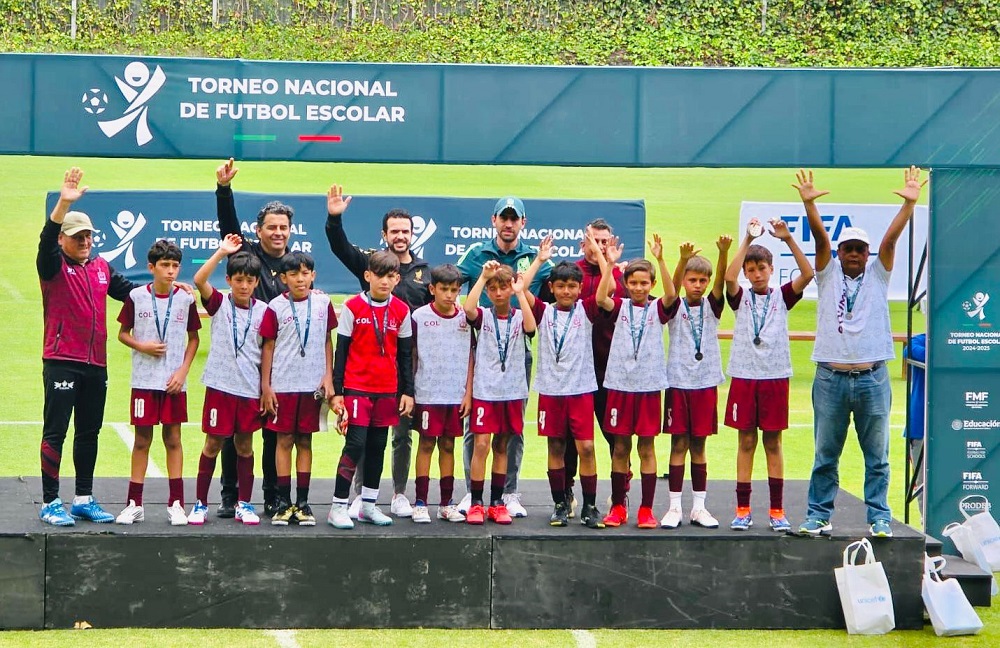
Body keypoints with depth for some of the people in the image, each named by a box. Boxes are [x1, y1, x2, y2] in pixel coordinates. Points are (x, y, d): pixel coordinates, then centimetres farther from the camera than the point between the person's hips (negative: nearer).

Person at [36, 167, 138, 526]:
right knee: (55, 432, -3)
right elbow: (46, 240, -24)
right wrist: (63, 203, -38)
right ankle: (50, 503, 1)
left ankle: (84, 500, 22)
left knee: (89, 433, 13)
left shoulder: (102, 267, 12)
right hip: (61, 362, -6)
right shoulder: (54, 265, -5)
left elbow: (130, 291, 21)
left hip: (96, 363, 6)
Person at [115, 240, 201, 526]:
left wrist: (183, 370, -3)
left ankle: (176, 504, 9)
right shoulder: (136, 297, -1)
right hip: (144, 380, 0)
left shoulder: (185, 299, 1)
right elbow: (123, 333, 6)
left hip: (174, 381, 0)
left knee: (173, 439, 4)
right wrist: (142, 346, -13)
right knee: (142, 440, 4)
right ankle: (134, 504, 10)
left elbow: (193, 338, 8)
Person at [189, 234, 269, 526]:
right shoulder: (219, 303, -1)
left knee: (245, 445, 10)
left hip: (250, 389, 1)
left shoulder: (263, 311, 1)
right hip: (220, 386, -1)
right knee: (213, 444, 4)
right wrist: (221, 252, -25)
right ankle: (200, 504, 11)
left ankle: (244, 504, 19)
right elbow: (199, 281, -19)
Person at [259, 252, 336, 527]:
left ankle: (302, 502, 11)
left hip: (312, 384, 2)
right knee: (284, 440, 2)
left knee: (305, 441, 7)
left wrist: (328, 377, 3)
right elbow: (268, 347, 0)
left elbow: (327, 341, 9)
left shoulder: (323, 303, 3)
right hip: (283, 384, -2)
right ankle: (283, 502, 8)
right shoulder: (276, 307, -3)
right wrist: (265, 386, -2)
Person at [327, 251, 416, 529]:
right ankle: (338, 507, -4)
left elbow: (406, 355, 11)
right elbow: (341, 351, -1)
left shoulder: (401, 311, 5)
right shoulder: (353, 307, -4)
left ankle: (369, 505, 18)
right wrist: (337, 392, -3)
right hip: (356, 388, -4)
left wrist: (407, 391, 9)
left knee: (377, 447, 9)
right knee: (355, 445, -10)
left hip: (388, 390, 4)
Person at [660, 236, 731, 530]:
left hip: (706, 382, 2)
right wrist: (684, 259, -39)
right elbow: (673, 287, -20)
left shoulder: (711, 307, 4)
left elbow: (721, 283, -12)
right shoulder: (675, 308, -1)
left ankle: (699, 507, 12)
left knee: (699, 445, 8)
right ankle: (674, 507, 5)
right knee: (679, 445, 1)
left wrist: (724, 253, -31)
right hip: (678, 381, -2)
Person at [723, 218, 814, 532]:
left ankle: (777, 510, 9)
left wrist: (788, 239, -19)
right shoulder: (740, 298, 4)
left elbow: (808, 274, -10)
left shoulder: (782, 296, 6)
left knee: (773, 443, 5)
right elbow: (729, 277, -17)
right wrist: (748, 239, -22)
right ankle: (742, 509, 7)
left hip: (775, 376, 0)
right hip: (744, 376, 0)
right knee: (746, 442, 3)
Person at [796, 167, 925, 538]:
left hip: (872, 379, 0)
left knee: (877, 456, 3)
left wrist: (909, 203, -17)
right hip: (831, 378, 0)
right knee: (825, 455, 6)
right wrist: (808, 203, -19)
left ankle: (879, 518, 8)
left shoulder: (877, 275, 8)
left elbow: (891, 238, -4)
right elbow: (820, 236, -6)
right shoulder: (828, 274, 8)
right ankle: (818, 515, 13)